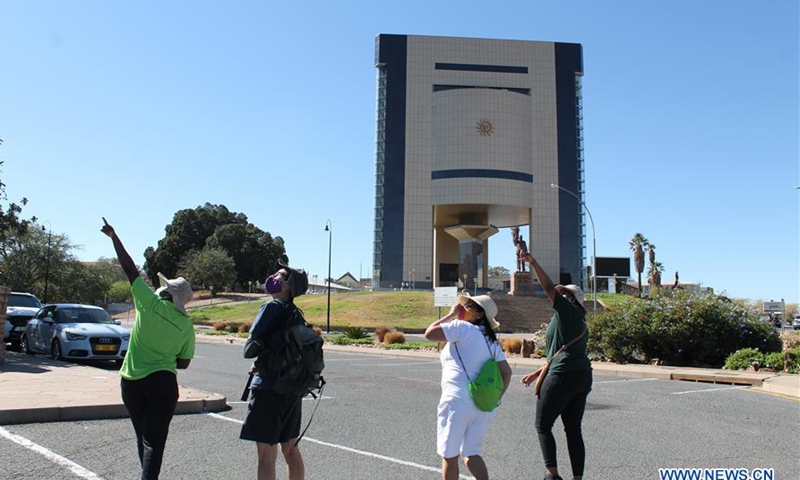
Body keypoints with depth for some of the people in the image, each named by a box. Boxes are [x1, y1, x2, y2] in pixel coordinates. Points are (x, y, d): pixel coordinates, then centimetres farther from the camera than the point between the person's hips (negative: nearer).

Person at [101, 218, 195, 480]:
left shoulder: (150, 303, -8)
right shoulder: (186, 326, -5)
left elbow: (129, 267, -2)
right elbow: (183, 363, 2)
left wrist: (113, 236, 6)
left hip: (131, 381, 2)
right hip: (162, 384, -1)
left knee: (142, 436, 19)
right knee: (154, 441, 2)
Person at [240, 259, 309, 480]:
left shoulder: (272, 307, -13)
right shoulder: (295, 313, 9)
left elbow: (250, 349, -13)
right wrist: (262, 364, 8)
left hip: (269, 388, -8)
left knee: (267, 457, -1)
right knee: (291, 449, 19)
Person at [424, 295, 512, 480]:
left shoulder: (462, 327, -6)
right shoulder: (491, 340, 17)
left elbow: (429, 334, -8)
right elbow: (506, 372, 14)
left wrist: (451, 314, 1)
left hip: (458, 401, -7)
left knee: (449, 455, 6)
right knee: (471, 454, 19)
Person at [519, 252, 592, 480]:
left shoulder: (567, 311, -3)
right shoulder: (580, 324, 22)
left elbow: (550, 287, -15)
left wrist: (533, 263, -13)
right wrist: (537, 374, 27)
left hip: (563, 376, -9)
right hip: (583, 376, 9)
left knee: (543, 426, 4)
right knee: (574, 430, 11)